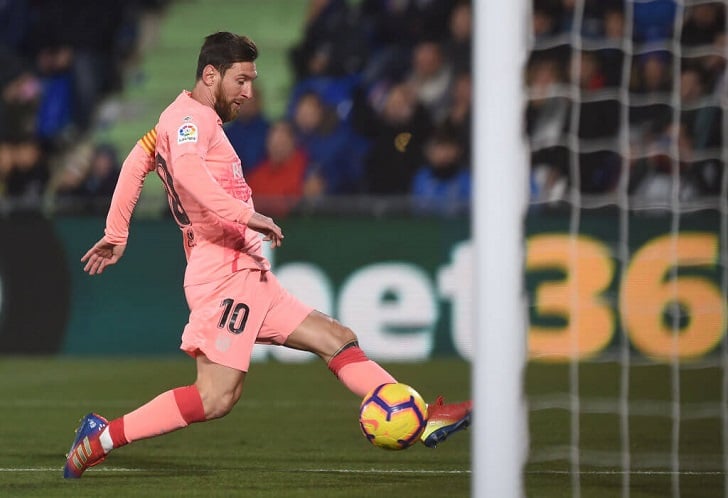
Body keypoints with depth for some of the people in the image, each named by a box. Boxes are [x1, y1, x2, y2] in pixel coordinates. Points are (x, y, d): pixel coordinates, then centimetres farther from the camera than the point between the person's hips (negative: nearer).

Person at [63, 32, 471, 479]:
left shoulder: (180, 121, 21)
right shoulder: (192, 118, -9)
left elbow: (136, 163, 30)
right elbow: (188, 170, -29)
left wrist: (116, 234, 33)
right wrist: (244, 215, -35)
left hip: (249, 274, 11)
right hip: (224, 273, -11)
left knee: (339, 341, 8)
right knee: (217, 396, -18)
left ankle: (424, 421, 3)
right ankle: (103, 437, -11)